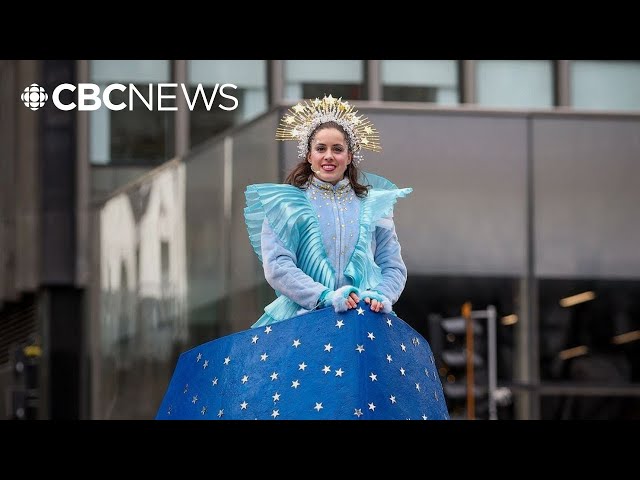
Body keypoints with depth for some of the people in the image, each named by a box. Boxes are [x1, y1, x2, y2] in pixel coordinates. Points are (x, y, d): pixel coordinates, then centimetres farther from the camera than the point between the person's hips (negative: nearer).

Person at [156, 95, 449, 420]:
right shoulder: (286, 205, 4)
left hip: (367, 328, 2)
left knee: (369, 405, -5)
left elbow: (394, 266, 11)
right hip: (303, 326, -2)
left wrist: (382, 296, -10)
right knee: (298, 407, -11)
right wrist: (325, 297, -17)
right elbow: (276, 267, -5)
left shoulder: (373, 205, 12)